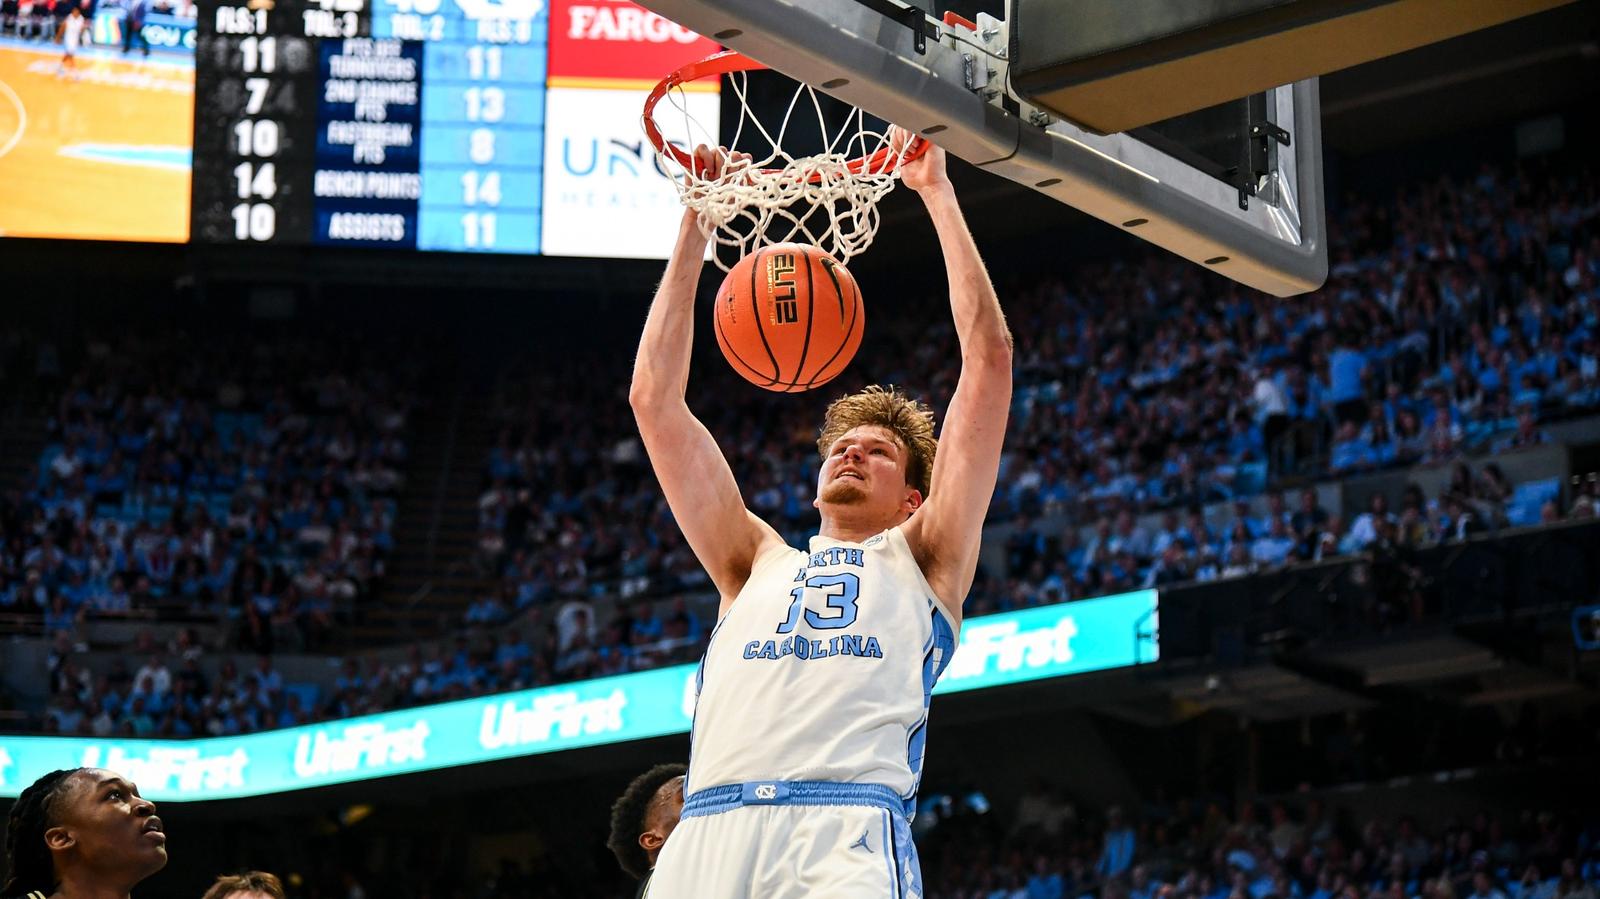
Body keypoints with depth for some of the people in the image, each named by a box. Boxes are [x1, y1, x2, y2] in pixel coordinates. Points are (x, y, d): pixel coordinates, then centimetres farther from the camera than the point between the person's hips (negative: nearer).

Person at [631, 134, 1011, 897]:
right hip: (707, 837, 3)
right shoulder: (759, 565, 31)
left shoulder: (924, 559, 24)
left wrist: (937, 193, 22)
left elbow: (989, 358, 19)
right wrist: (696, 225, 29)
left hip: (846, 838, -3)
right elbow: (654, 398, 30)